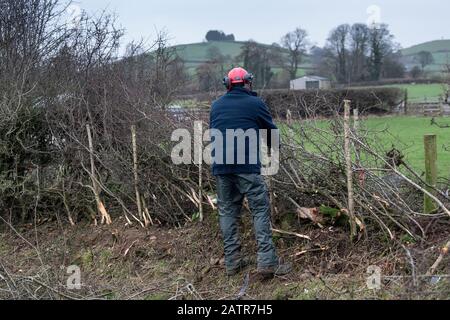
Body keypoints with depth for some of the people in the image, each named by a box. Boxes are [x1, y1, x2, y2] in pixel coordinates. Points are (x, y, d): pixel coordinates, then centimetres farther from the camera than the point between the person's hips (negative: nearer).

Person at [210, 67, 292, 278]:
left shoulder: (216, 106, 14)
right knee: (261, 210, -1)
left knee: (227, 212, 11)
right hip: (247, 166, -4)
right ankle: (267, 261, -7)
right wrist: (273, 146, 31)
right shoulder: (255, 103, 2)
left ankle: (232, 262, 13)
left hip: (220, 166, 5)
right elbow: (272, 131, 11)